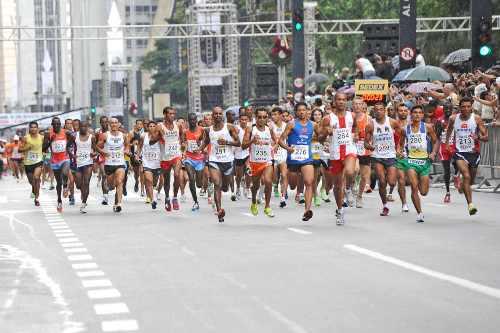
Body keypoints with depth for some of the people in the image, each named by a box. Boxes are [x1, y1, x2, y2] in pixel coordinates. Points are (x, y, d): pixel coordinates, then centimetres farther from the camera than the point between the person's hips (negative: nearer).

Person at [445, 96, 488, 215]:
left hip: (473, 152, 1)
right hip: (460, 152, -1)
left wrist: (479, 137, -26)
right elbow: (449, 130, 22)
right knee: (466, 176, -21)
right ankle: (470, 204, -24)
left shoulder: (476, 118, -6)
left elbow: (486, 137, -6)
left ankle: (463, 186, 55)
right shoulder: (453, 118, -2)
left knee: (471, 180, 18)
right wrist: (447, 142, 18)